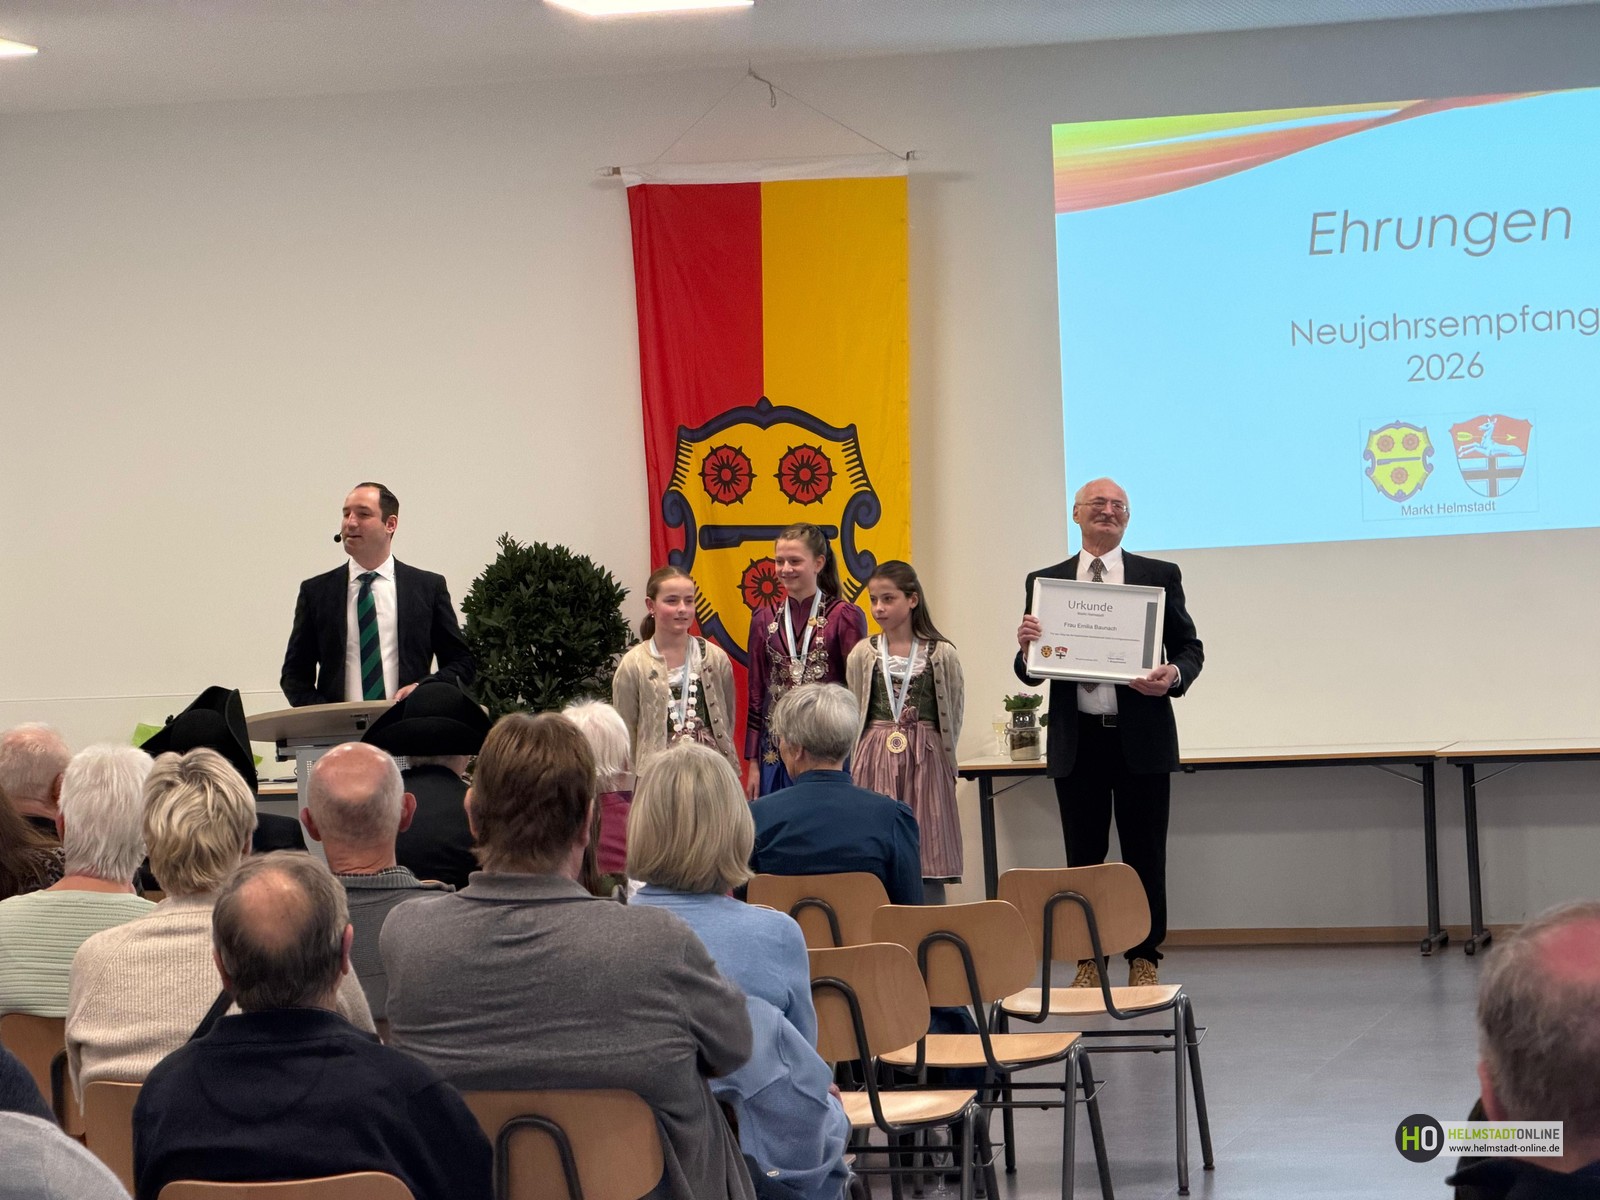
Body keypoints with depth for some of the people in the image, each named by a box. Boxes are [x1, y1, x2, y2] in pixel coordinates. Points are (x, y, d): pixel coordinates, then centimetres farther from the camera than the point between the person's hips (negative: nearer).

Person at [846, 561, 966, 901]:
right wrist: (879, 748, 7)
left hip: (926, 762, -1)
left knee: (929, 871, -2)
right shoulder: (863, 654, 3)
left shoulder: (941, 654, -1)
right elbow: (853, 715, 10)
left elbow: (954, 712, 7)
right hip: (875, 765, 1)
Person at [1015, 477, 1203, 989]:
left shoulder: (1160, 576, 6)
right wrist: (1026, 648, -14)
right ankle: (1089, 961, 12)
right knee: (1083, 859, 5)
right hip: (1077, 740, 1)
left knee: (1145, 856, 2)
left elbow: (1190, 648, 7)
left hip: (1141, 737, -1)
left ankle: (1144, 960, 10)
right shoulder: (1045, 582, 9)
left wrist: (1174, 675, -15)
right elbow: (1031, 673, 9)